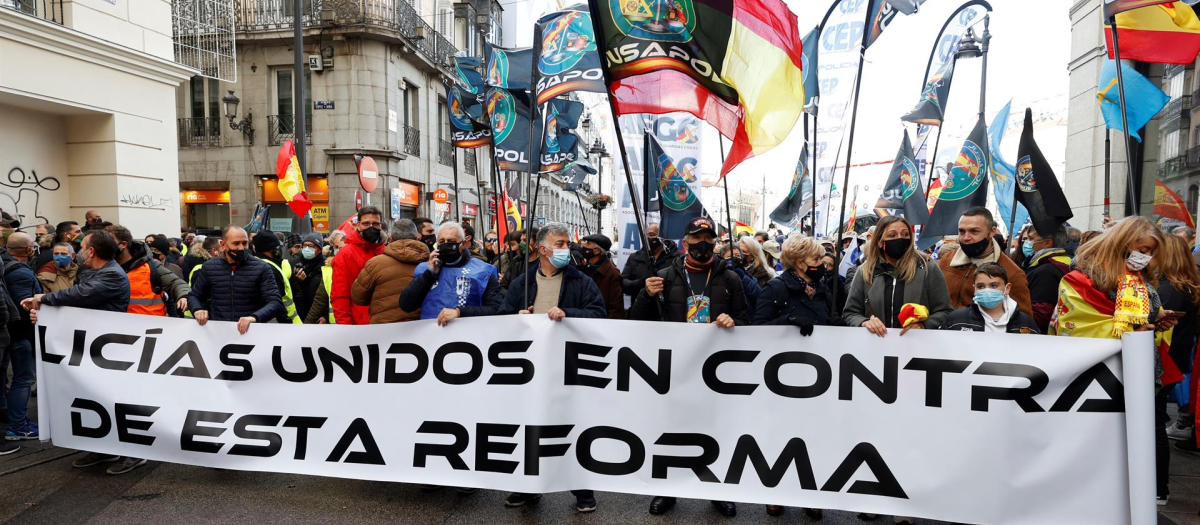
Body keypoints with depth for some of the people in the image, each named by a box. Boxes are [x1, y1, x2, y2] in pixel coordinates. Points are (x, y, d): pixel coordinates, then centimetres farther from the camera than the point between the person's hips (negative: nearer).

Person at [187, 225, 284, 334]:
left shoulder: (261, 268, -1)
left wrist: (255, 317, -26)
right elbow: (194, 296, 21)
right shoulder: (209, 267, 10)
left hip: (251, 330, -2)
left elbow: (276, 303, -8)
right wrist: (197, 309, -1)